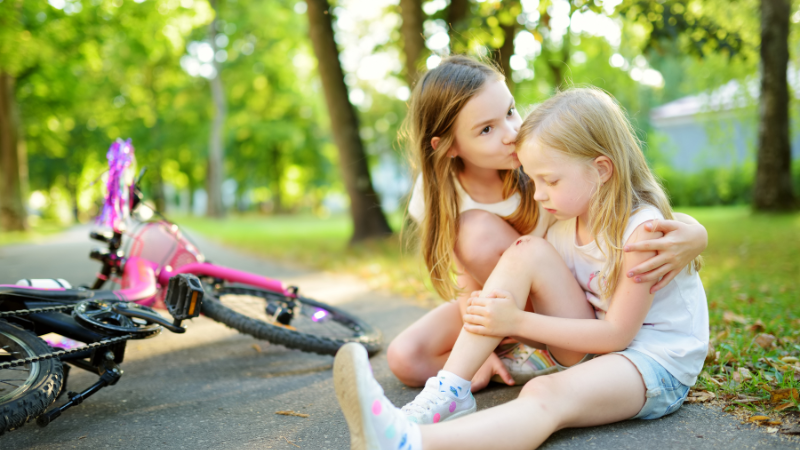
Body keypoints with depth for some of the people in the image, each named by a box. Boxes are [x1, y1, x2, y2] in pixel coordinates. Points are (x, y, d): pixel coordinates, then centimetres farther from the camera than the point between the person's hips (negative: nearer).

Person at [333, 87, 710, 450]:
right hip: (596, 344, 7)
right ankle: (448, 393, -25)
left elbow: (616, 333, -20)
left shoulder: (642, 227, -20)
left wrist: (518, 322, -21)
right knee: (527, 251, -15)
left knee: (546, 395, -39)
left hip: (658, 363, -7)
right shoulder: (567, 221, 4)